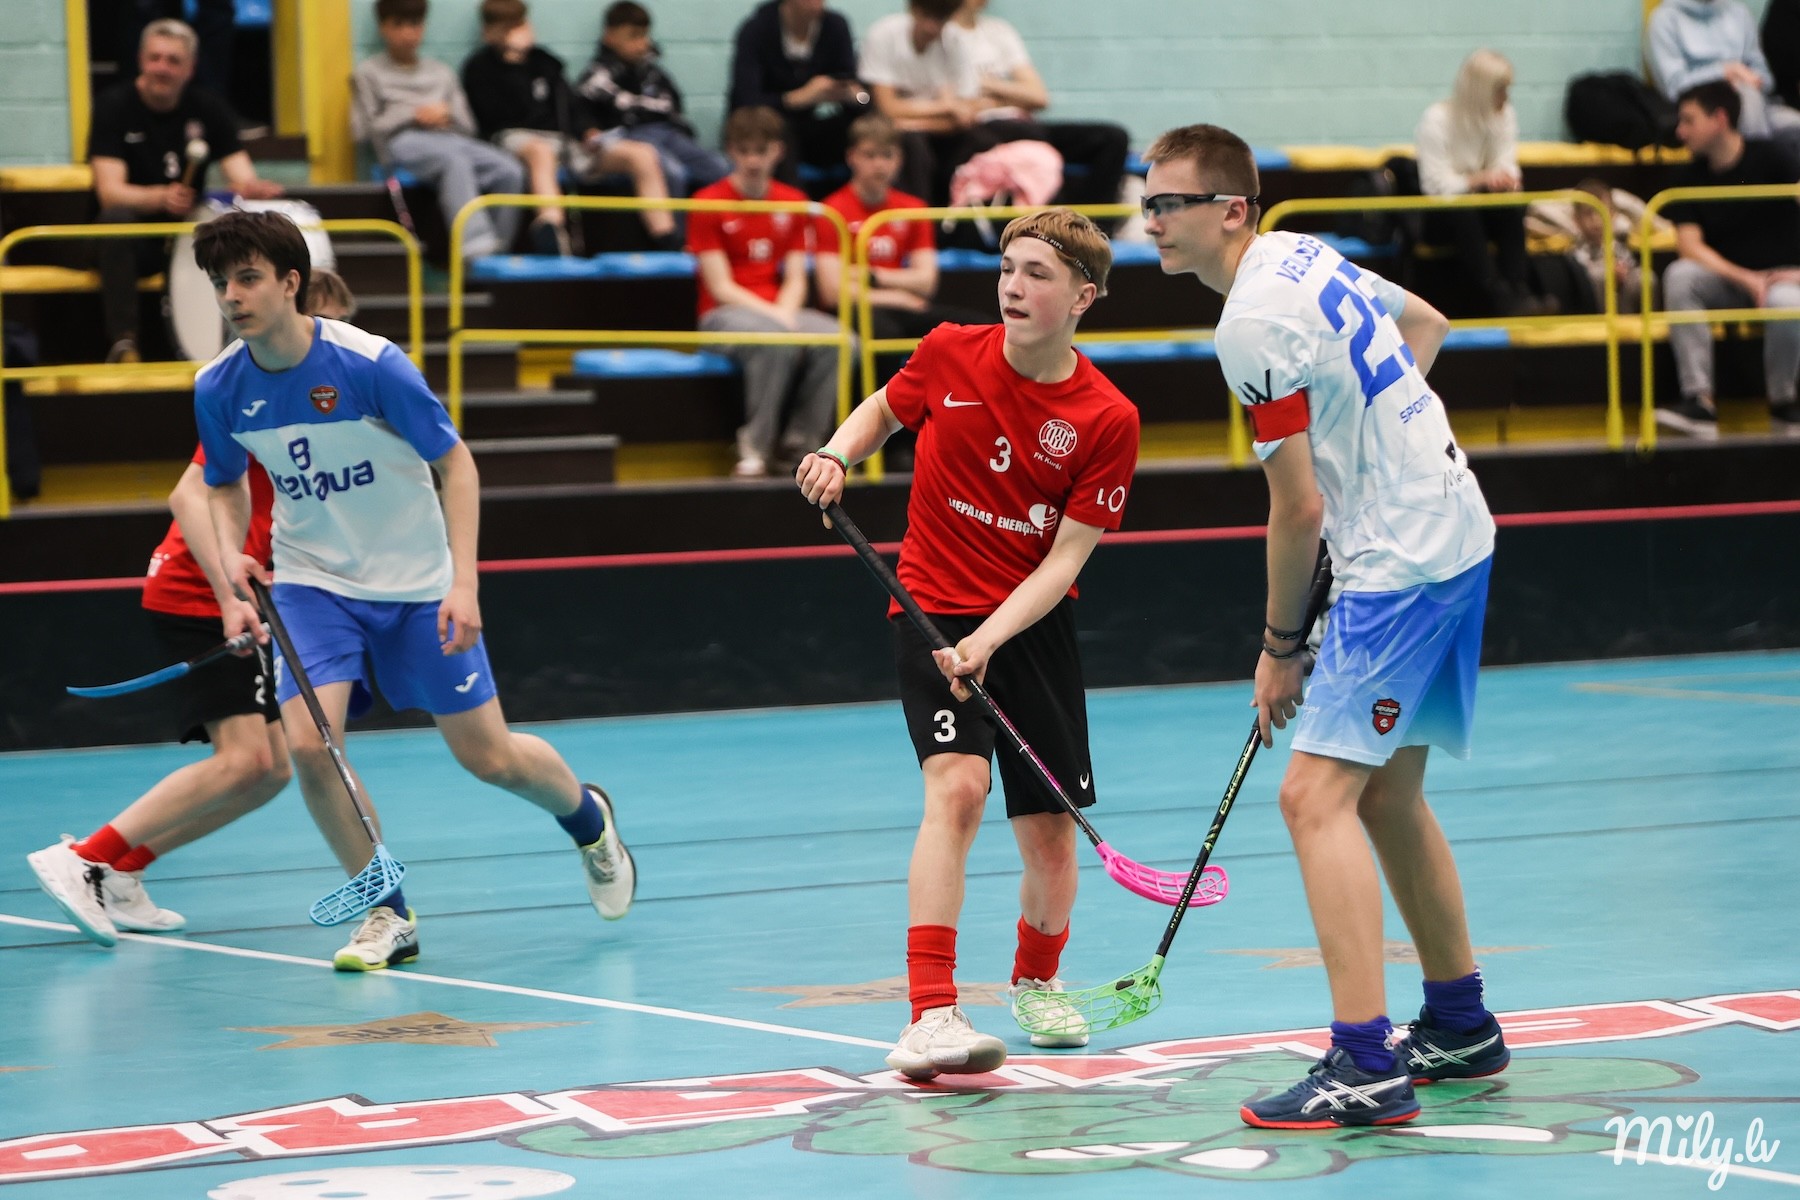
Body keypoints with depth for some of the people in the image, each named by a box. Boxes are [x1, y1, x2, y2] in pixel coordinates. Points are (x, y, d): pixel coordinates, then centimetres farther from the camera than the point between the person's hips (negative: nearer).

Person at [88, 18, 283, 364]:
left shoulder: (209, 109, 1)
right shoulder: (113, 106, -9)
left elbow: (242, 177, -8)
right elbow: (109, 192, -20)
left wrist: (250, 189, -34)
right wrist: (161, 198, -40)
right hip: (134, 240, -3)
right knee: (116, 218, -37)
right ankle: (123, 344, -39)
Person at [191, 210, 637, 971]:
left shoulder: (370, 364, -21)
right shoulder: (218, 389, -9)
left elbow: (454, 461, -12)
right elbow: (227, 484, 10)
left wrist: (463, 582, -20)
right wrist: (232, 557, -9)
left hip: (416, 584, -3)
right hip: (312, 582, 3)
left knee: (489, 757, 3)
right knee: (308, 743, -21)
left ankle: (588, 820, 38)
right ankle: (387, 913, -1)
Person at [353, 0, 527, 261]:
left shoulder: (441, 72, 31)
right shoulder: (369, 72, 20)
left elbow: (467, 124, 24)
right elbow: (363, 129, 8)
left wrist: (447, 115, 1)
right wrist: (414, 115, 1)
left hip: (451, 139, 4)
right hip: (404, 142, -4)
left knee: (511, 171, -28)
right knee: (456, 162, -40)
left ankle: (498, 252, -29)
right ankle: (476, 247, -58)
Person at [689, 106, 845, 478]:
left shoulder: (793, 203, 10)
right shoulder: (709, 203, -3)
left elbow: (796, 280, 7)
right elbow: (720, 287, -8)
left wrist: (786, 312, -14)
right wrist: (772, 315, -18)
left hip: (780, 311, 4)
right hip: (725, 315, -4)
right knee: (775, 341, -39)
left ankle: (800, 440, -15)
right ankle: (755, 447, -25)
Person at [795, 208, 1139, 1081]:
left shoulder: (1108, 420, -11)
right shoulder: (949, 354, -6)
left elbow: (1063, 560, -13)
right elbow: (882, 411, 15)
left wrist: (988, 640, -25)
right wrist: (837, 454, -6)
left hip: (1031, 624, 1)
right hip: (931, 607, -1)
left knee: (1049, 828, 4)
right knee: (957, 784, -24)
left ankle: (1036, 982, 38)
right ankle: (930, 1017, -32)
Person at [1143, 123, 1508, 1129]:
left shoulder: (1254, 325, -20)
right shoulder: (1303, 253, 9)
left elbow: (1299, 508, -17)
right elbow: (1426, 323, 27)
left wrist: (1280, 648, -6)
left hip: (1402, 568, -10)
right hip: (1454, 534, 10)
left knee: (1317, 794, -15)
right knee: (1388, 798, 18)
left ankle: (1367, 1065, -22)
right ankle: (1462, 1027, 29)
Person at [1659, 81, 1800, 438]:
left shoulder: (1768, 159, -8)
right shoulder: (1690, 178, 2)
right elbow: (1689, 246, -8)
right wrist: (1746, 279, -21)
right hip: (1725, 280, 4)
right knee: (1679, 275, -28)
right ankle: (1699, 401, -30)